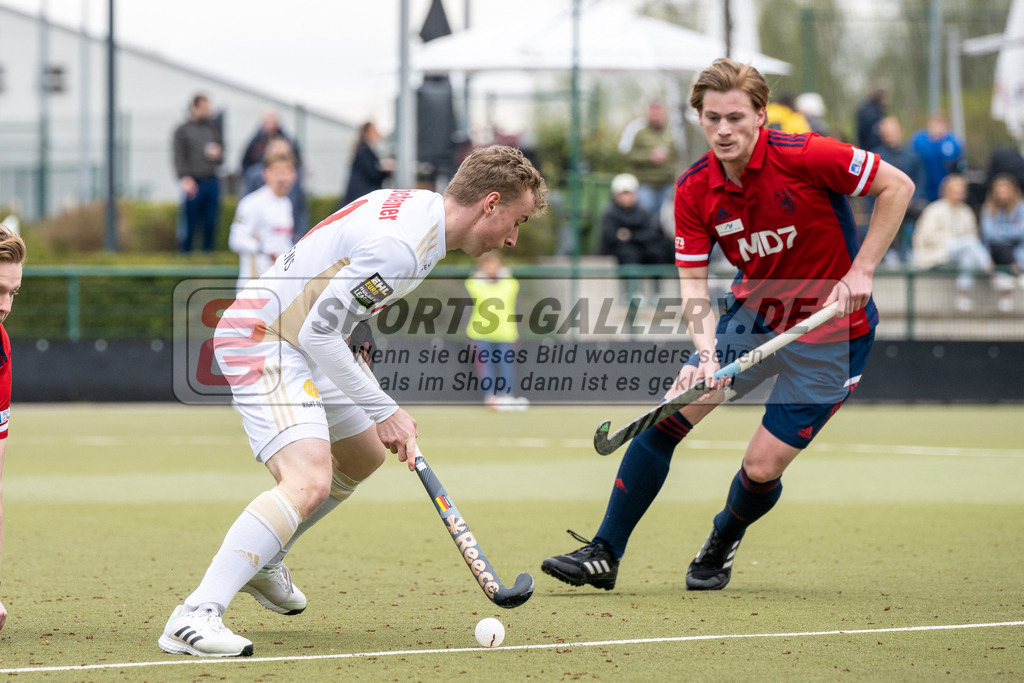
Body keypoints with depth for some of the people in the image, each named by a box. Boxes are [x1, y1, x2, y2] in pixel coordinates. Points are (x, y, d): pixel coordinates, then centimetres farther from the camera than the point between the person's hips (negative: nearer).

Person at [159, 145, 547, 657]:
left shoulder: (420, 207, 7)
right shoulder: (400, 246, -25)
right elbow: (318, 332, -24)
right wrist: (383, 411, -17)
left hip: (297, 342, 11)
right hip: (262, 344, -11)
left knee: (364, 456, 27)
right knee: (310, 482, -29)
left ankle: (262, 561, 41)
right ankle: (194, 618, -37)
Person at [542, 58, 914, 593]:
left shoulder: (803, 156, -24)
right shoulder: (695, 190, -9)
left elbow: (897, 186, -15)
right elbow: (693, 286, -8)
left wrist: (861, 272, -19)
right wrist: (706, 353, -27)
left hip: (830, 332, -4)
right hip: (752, 316, 4)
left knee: (763, 468, -6)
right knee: (666, 415, -9)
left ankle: (721, 546, 28)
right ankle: (604, 554, 1)